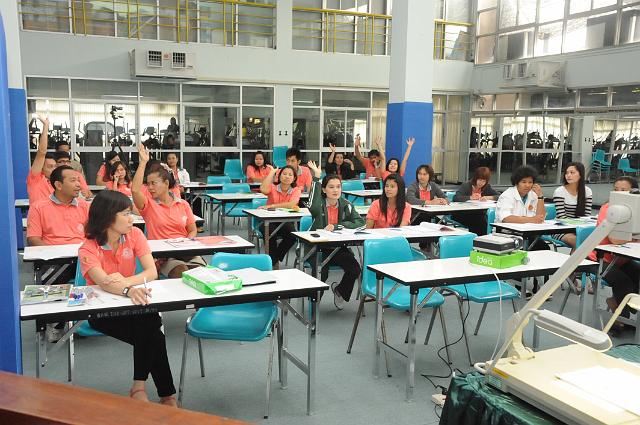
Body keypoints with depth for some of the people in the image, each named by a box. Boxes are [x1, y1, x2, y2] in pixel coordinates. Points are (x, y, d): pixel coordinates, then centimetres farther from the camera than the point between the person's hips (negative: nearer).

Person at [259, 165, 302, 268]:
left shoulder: (296, 190, 2)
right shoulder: (273, 188, 1)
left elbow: (291, 204, -18)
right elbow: (263, 189, -23)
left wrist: (271, 206, -23)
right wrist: (272, 172, -14)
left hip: (286, 221, 1)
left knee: (292, 235, -28)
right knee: (271, 235, -32)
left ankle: (275, 259, -2)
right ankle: (274, 261, -7)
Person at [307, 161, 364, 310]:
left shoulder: (346, 205, 3)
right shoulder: (319, 203, -6)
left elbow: (360, 222, -10)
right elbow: (313, 207, -32)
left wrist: (335, 226, -20)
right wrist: (316, 177, -31)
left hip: (339, 246, 3)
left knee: (355, 269, -18)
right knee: (322, 273, -27)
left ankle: (340, 291, 16)